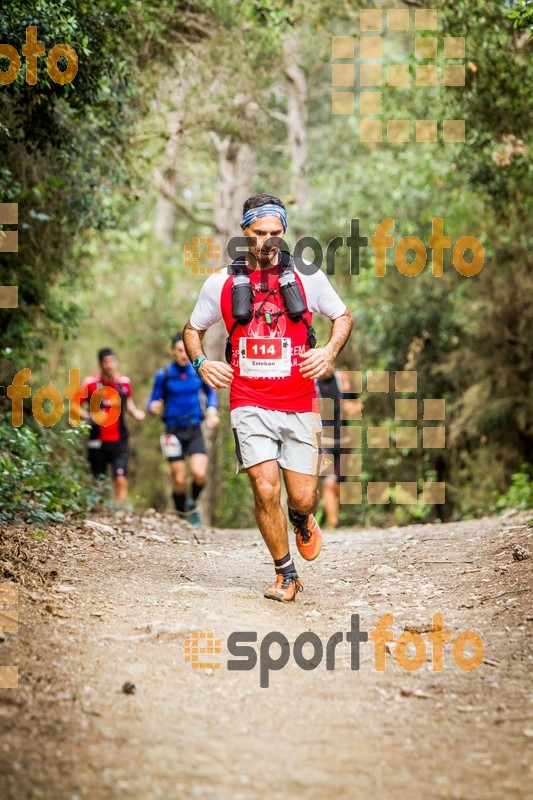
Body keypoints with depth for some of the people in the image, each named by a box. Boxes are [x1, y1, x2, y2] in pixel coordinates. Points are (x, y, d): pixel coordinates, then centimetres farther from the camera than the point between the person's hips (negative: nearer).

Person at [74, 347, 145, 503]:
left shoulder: (124, 382, 3)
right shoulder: (91, 383, -6)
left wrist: (135, 412, 2)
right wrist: (88, 417, -15)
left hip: (119, 441, 1)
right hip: (98, 442, -1)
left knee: (121, 480, -13)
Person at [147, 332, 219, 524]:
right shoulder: (163, 376, -3)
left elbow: (210, 392, 17)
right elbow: (154, 402, 2)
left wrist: (212, 411, 0)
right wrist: (154, 407, -22)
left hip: (195, 430, 1)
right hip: (174, 431, -1)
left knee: (199, 474, -17)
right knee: (179, 480, 0)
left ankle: (192, 504, 13)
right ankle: (183, 516, 21)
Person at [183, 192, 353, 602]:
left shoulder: (306, 276, 4)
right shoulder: (221, 283, 5)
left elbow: (343, 316, 17)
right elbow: (193, 329, 19)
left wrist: (331, 351, -3)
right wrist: (201, 363, -1)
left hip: (299, 404, 1)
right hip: (250, 404, 0)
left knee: (303, 498, -1)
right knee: (266, 490, -14)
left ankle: (302, 520, 39)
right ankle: (286, 575, 7)